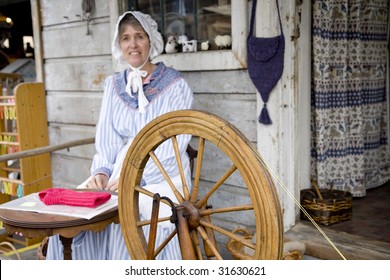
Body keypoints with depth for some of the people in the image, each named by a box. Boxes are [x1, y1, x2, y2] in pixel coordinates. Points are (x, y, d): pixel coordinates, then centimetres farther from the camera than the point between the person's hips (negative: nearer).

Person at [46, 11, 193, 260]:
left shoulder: (175, 85, -3)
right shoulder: (114, 85, 12)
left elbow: (175, 144, -10)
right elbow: (106, 137, 9)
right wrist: (102, 171, -9)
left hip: (163, 174, -4)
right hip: (121, 171, 4)